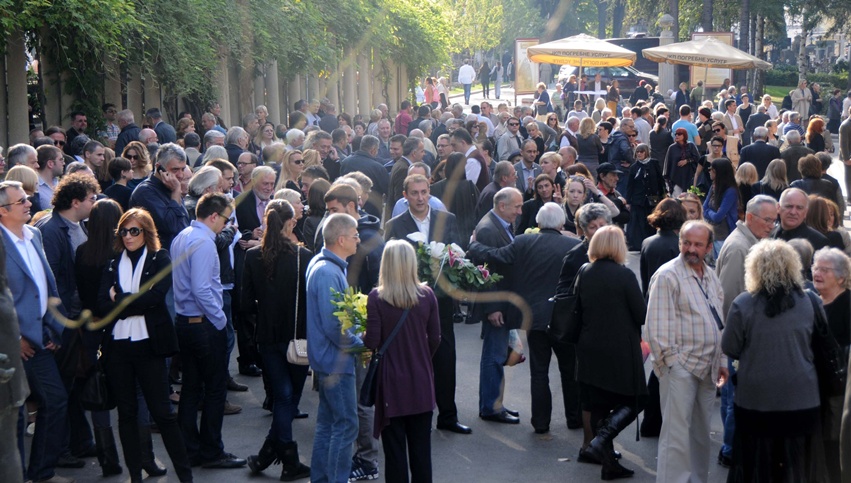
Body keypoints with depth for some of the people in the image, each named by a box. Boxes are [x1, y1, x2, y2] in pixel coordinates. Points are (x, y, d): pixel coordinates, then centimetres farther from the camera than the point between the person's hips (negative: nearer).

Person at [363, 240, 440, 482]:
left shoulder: (377, 297, -13)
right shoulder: (427, 295, -4)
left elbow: (372, 342, -14)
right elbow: (435, 339, 2)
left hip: (392, 384, -2)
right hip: (422, 383, 3)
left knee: (394, 447, 7)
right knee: (421, 445, 12)